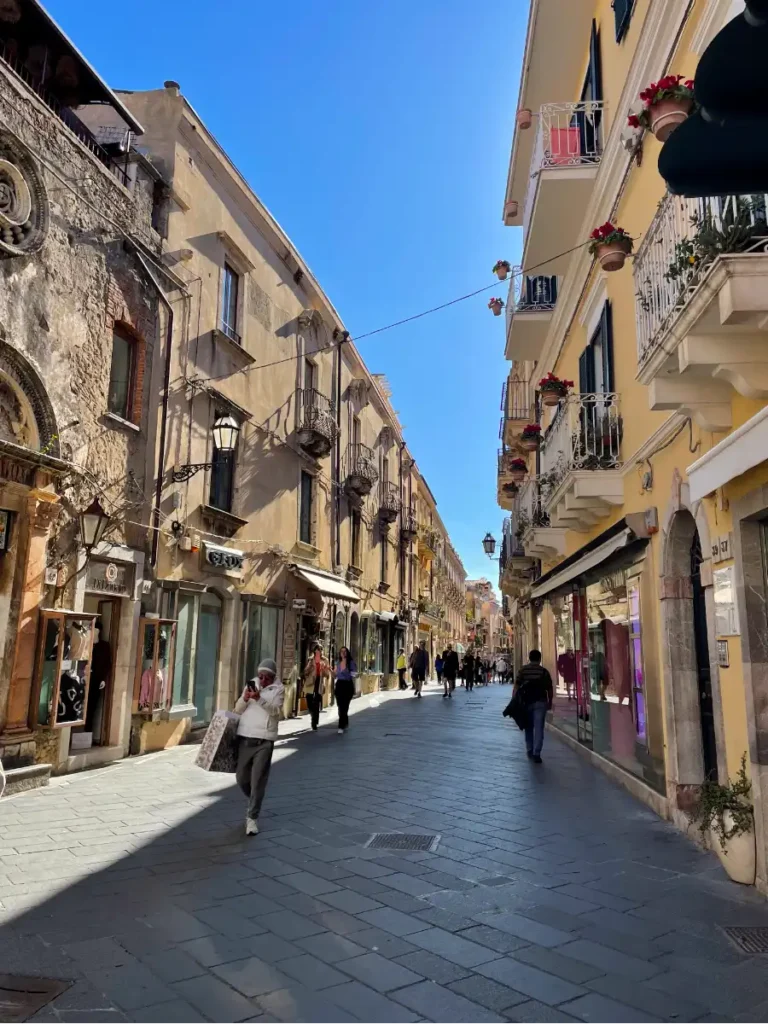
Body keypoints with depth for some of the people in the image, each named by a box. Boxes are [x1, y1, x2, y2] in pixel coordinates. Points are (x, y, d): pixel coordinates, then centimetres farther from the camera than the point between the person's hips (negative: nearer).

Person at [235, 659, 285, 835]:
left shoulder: (279, 689, -1)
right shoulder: (251, 684, 10)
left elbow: (275, 710, -15)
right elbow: (238, 710, 7)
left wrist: (259, 698, -29)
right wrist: (245, 698, -14)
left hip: (264, 741, -4)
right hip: (245, 737, 4)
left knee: (258, 781, -5)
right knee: (241, 777, 13)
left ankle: (252, 817, 6)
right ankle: (253, 802, 40)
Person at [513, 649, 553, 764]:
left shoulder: (523, 670, 1)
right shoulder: (544, 671, -1)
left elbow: (516, 687, -5)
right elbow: (549, 689, 2)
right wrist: (550, 702, 16)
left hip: (526, 702, 2)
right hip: (540, 702, -1)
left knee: (528, 727, 17)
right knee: (539, 728, -1)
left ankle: (529, 751, 24)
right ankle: (536, 753, -8)